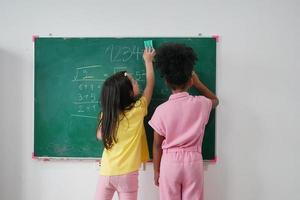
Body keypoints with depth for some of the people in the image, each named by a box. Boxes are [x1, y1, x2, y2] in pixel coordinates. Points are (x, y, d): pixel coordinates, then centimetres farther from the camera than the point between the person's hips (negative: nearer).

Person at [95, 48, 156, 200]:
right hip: (127, 173, -3)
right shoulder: (138, 109, -9)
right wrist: (148, 60, 18)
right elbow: (150, 83, 5)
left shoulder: (107, 113, -2)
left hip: (107, 171, 3)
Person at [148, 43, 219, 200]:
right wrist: (198, 83, 17)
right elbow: (215, 100, 18)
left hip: (170, 162, -1)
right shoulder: (201, 104, -8)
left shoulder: (161, 110, -11)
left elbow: (157, 144, -4)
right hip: (193, 161, 1)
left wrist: (156, 171, 8)